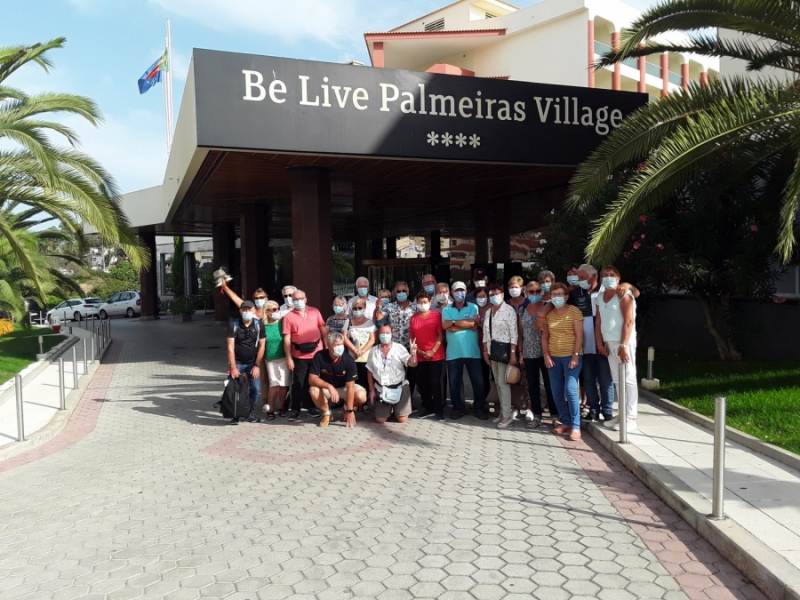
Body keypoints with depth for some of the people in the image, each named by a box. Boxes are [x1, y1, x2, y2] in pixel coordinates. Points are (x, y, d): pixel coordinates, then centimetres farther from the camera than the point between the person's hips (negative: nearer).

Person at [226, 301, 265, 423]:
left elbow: (261, 346, -4)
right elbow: (230, 347, -13)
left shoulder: (259, 325, -6)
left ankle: (251, 411, 16)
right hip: (237, 362, -1)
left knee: (256, 389, -4)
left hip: (252, 363, 1)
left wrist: (256, 365, -8)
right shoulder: (234, 325, -10)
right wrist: (233, 367, -18)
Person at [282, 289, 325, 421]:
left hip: (317, 354, 3)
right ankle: (295, 409, 12)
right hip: (299, 356, -2)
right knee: (298, 384, 3)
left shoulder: (314, 312, 4)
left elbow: (323, 329, 8)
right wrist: (288, 358, -10)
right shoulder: (289, 317, -4)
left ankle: (312, 406, 25)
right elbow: (287, 339, -6)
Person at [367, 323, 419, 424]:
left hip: (399, 387, -2)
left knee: (402, 420, -2)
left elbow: (412, 364, -20)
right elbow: (370, 372, 7)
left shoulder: (399, 348, -10)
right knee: (380, 420, 3)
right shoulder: (373, 351, -1)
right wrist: (372, 390, 5)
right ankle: (389, 410, 35)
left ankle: (396, 409, 33)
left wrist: (413, 354, -43)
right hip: (381, 389, 2)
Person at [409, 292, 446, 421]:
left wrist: (432, 351, -13)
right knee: (422, 383, 7)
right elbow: (411, 337, 9)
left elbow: (441, 335, -7)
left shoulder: (437, 315, -3)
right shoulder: (413, 318, 8)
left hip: (436, 356, -4)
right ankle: (428, 407, 20)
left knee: (435, 383, -3)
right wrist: (417, 350, -5)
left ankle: (439, 409, 6)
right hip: (420, 357, 4)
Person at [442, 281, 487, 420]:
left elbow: (474, 325, -11)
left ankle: (479, 407, 17)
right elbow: (446, 326, -10)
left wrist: (454, 322, -8)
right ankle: (458, 407, 22)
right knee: (454, 382, 8)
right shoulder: (447, 310, 7)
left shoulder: (473, 307, 4)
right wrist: (466, 324, -10)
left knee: (478, 381, 3)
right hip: (453, 352, 1)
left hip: (472, 351, -1)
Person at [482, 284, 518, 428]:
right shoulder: (488, 312, 12)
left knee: (503, 382, -7)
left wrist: (513, 353, -18)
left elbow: (514, 334, -14)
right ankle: (503, 411, 20)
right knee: (497, 382, 11)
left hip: (504, 348, -7)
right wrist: (485, 351, 9)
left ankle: (508, 416, 0)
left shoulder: (509, 310, -10)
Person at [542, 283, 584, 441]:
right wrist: (546, 355, 0)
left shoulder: (574, 312, -4)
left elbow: (579, 335, -8)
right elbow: (544, 336, 11)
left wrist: (575, 356, -15)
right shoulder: (549, 315, 9)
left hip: (570, 356, -5)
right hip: (553, 357, 5)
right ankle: (566, 422, 19)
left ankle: (576, 426, -6)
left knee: (570, 390, -13)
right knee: (557, 392, 7)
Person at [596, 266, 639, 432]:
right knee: (617, 380, 10)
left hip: (623, 342, -7)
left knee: (628, 379, -5)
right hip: (609, 343, 7)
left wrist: (623, 345, -20)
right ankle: (623, 414, 17)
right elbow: (598, 321, 16)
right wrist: (600, 343, 8)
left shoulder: (624, 294, -8)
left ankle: (631, 418, -2)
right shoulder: (600, 296, 15)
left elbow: (629, 321, -15)